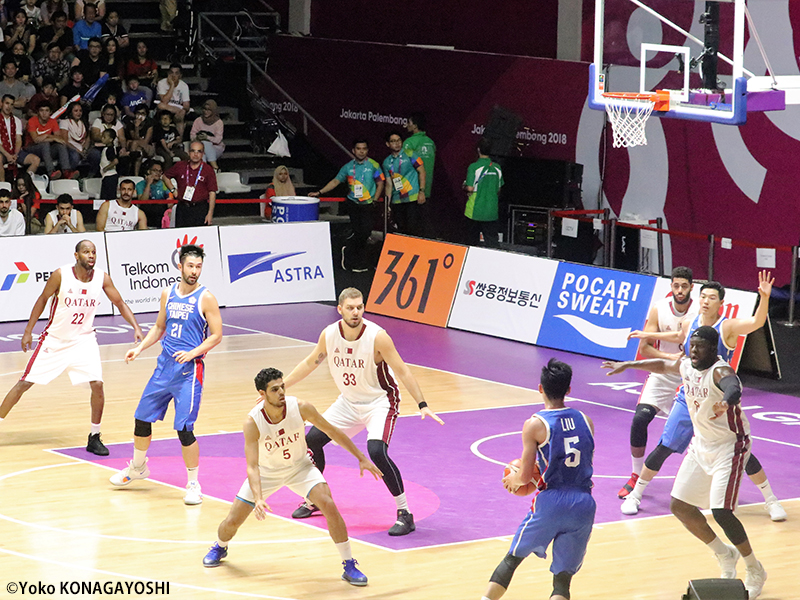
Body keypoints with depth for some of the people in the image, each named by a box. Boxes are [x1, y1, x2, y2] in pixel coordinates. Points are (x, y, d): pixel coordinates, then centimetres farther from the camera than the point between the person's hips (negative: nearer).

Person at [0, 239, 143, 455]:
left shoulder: (102, 278, -11)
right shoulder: (61, 275, -18)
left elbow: (120, 304, 1)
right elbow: (43, 299, -3)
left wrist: (136, 327, -12)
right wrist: (28, 331, -2)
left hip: (83, 340, 2)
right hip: (54, 339, -1)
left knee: (97, 384, -13)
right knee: (24, 383, -1)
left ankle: (94, 438, 2)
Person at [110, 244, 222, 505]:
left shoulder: (206, 298, -8)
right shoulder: (168, 293, 8)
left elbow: (216, 336, -8)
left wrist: (191, 354, -20)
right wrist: (140, 348, 7)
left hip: (189, 371, -6)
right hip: (164, 366, 6)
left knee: (184, 429, -11)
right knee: (142, 418, 13)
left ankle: (193, 484, 3)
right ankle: (138, 467, 37)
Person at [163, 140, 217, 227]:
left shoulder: (208, 170, 0)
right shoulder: (180, 166, 7)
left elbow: (212, 193, -2)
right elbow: (165, 177, 24)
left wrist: (210, 213, -8)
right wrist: (173, 191, 11)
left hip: (200, 210, -3)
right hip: (182, 209, 3)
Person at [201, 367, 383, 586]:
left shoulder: (300, 408, -27)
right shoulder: (252, 422, -31)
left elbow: (332, 431, -11)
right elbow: (252, 466, -32)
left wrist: (361, 458, -8)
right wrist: (258, 499, -48)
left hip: (299, 466, 0)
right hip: (266, 471, 0)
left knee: (329, 506, -23)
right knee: (233, 521, 2)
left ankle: (349, 566, -11)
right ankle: (220, 547, 40)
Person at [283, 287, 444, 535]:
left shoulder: (377, 336, -25)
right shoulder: (329, 334, -11)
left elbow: (402, 371, -21)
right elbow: (310, 363, 7)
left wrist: (422, 405, -27)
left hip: (380, 401, -6)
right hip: (348, 401, 6)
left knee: (377, 452, -27)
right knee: (312, 440, 4)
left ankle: (405, 514, -16)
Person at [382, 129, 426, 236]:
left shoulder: (409, 154, 0)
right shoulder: (387, 162, 13)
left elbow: (422, 172, -2)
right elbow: (389, 183, 15)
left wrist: (422, 191, -11)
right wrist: (387, 203, 8)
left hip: (413, 198, -5)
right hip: (397, 201, 5)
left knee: (412, 228, -14)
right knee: (401, 230, 7)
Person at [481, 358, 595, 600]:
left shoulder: (535, 425, -7)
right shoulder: (585, 421, 7)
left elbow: (525, 475, -8)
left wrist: (512, 480, 15)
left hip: (550, 501, -3)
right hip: (584, 505, 3)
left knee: (512, 558, 17)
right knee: (563, 577, 7)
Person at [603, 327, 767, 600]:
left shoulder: (720, 371, -26)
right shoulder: (686, 365, -2)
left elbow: (734, 388, -51)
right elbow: (663, 365, 23)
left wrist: (725, 402, -73)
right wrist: (628, 365, 26)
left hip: (730, 446, -8)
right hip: (701, 444, 8)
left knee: (721, 512, -18)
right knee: (680, 506, 8)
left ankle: (755, 571, 3)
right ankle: (725, 555, 27)